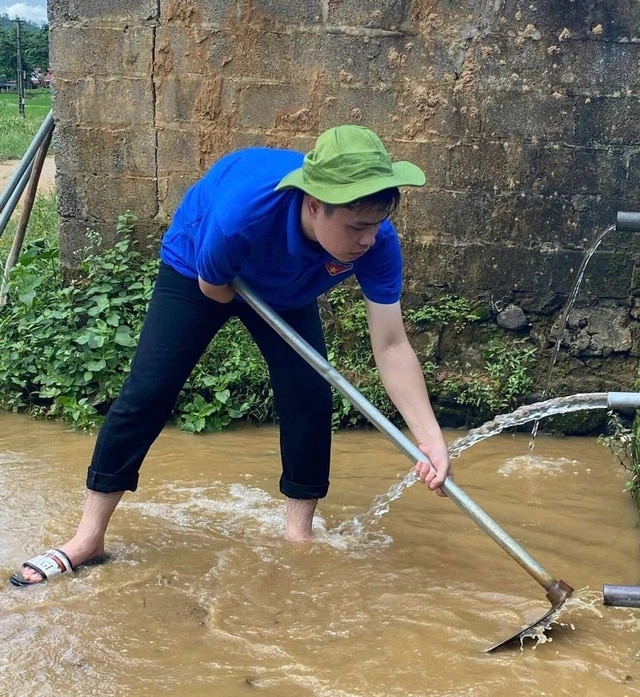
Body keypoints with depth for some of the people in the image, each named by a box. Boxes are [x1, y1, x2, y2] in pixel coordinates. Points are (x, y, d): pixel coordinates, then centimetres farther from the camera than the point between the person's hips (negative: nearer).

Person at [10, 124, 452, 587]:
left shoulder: (377, 242, -34)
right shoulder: (243, 210, -46)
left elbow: (392, 346, -32)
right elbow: (214, 288, -25)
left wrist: (432, 441, -39)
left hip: (285, 290, 3)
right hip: (198, 270, -3)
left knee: (310, 397, -11)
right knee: (147, 393, -10)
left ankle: (299, 532, 9)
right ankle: (88, 538, 1)